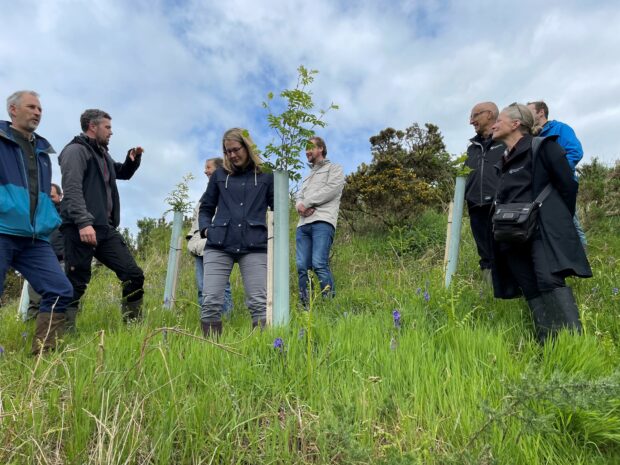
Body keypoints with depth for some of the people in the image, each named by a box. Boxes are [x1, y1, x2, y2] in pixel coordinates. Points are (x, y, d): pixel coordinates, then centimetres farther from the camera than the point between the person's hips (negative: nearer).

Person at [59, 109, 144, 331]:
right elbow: (72, 190, -16)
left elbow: (123, 173, 39)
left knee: (134, 275, 3)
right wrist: (83, 222, -28)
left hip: (106, 228, 8)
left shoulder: (102, 154, 22)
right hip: (81, 228, -8)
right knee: (76, 284, -5)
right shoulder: (76, 150, -4)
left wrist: (133, 158, 17)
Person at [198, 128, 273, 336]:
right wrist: (205, 228, 6)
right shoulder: (220, 175, 14)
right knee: (210, 302, -3)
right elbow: (206, 207, 23)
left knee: (259, 303, -4)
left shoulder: (265, 175, 10)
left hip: (255, 247, -1)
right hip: (219, 246, 2)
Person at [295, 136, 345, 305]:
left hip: (322, 222, -6)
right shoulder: (307, 177, 35)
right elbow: (299, 198, 22)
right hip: (303, 225, 6)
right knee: (302, 267, -4)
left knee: (319, 264, -22)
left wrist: (306, 203, -3)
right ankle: (304, 307, -1)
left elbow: (330, 190, -4)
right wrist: (301, 207, -3)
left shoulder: (334, 169, 15)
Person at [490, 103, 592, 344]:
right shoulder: (503, 160, 20)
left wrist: (558, 223, 2)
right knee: (531, 291, 2)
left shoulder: (542, 146, 1)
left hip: (543, 230, -6)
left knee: (551, 280, -20)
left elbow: (568, 185, 0)